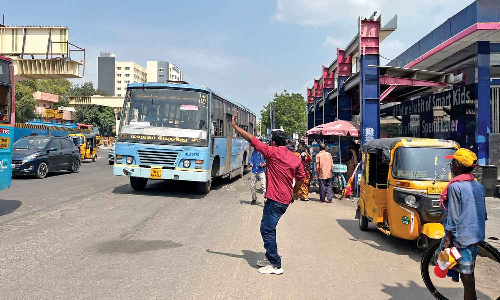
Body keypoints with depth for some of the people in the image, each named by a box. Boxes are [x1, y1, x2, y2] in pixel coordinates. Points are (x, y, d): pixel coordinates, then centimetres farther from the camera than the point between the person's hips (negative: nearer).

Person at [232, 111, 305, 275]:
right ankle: (270, 257, 30)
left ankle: (275, 265, -2)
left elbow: (252, 139, -8)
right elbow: (301, 177, 14)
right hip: (285, 199, 9)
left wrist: (235, 126, 0)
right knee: (268, 228, 20)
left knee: (267, 229, -3)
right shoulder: (295, 158, 8)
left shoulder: (272, 152, -11)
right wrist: (293, 193, 25)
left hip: (275, 199, -8)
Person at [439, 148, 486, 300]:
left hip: (462, 237, -8)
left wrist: (448, 239, -11)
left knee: (466, 275, 0)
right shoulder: (478, 186, 8)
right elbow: (483, 213, 15)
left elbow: (453, 217, -16)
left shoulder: (455, 187, -15)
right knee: (469, 272, 17)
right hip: (476, 236, 8)